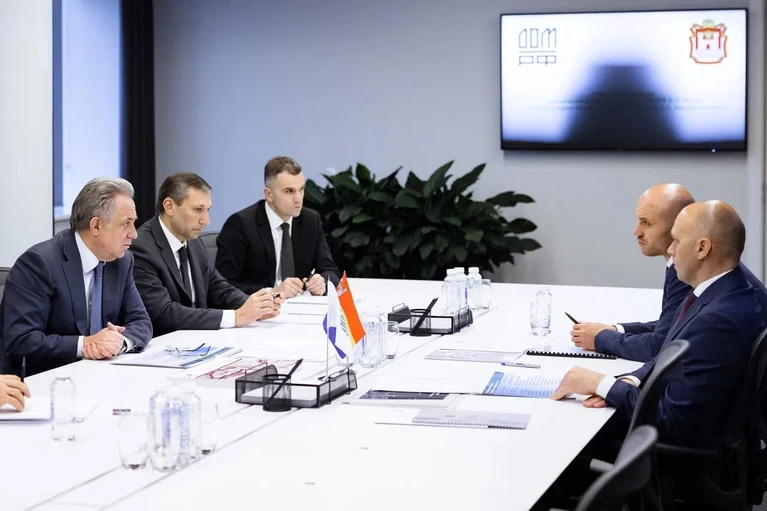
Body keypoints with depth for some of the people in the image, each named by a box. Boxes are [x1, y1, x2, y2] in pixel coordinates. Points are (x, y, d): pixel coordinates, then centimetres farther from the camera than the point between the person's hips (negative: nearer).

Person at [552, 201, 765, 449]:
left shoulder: (719, 320, -27)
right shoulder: (720, 292, 2)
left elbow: (672, 417, -24)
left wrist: (602, 384, -15)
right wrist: (628, 382, -7)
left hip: (685, 449, -8)